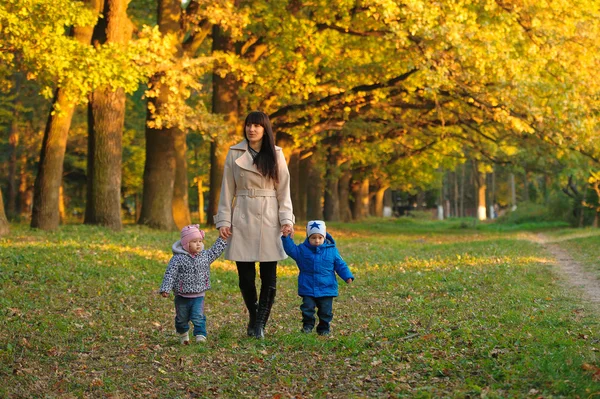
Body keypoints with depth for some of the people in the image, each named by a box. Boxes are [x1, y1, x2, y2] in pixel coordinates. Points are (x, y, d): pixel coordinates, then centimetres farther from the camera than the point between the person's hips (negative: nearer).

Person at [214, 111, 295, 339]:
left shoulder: (276, 155, 5)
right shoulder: (234, 154, 4)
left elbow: (283, 191, 5)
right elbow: (227, 191, 5)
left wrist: (286, 220, -5)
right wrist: (223, 221, -1)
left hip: (269, 220, 0)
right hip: (242, 220, 0)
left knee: (269, 276, -2)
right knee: (245, 276, 2)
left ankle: (260, 324, 8)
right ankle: (253, 317, 24)